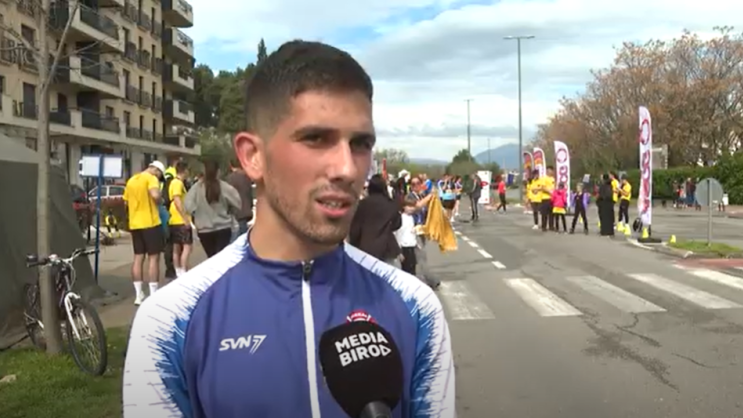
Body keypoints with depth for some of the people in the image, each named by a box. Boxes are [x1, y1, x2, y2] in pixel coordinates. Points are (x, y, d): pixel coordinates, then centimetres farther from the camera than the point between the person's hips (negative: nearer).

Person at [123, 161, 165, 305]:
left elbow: (126, 201, 21)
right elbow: (155, 195, -27)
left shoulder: (131, 180, 15)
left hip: (134, 224, 7)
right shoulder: (151, 178, -9)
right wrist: (159, 202, -7)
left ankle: (138, 295, 13)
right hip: (150, 223, -7)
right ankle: (153, 295, -2)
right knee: (153, 257, -2)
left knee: (138, 257, 11)